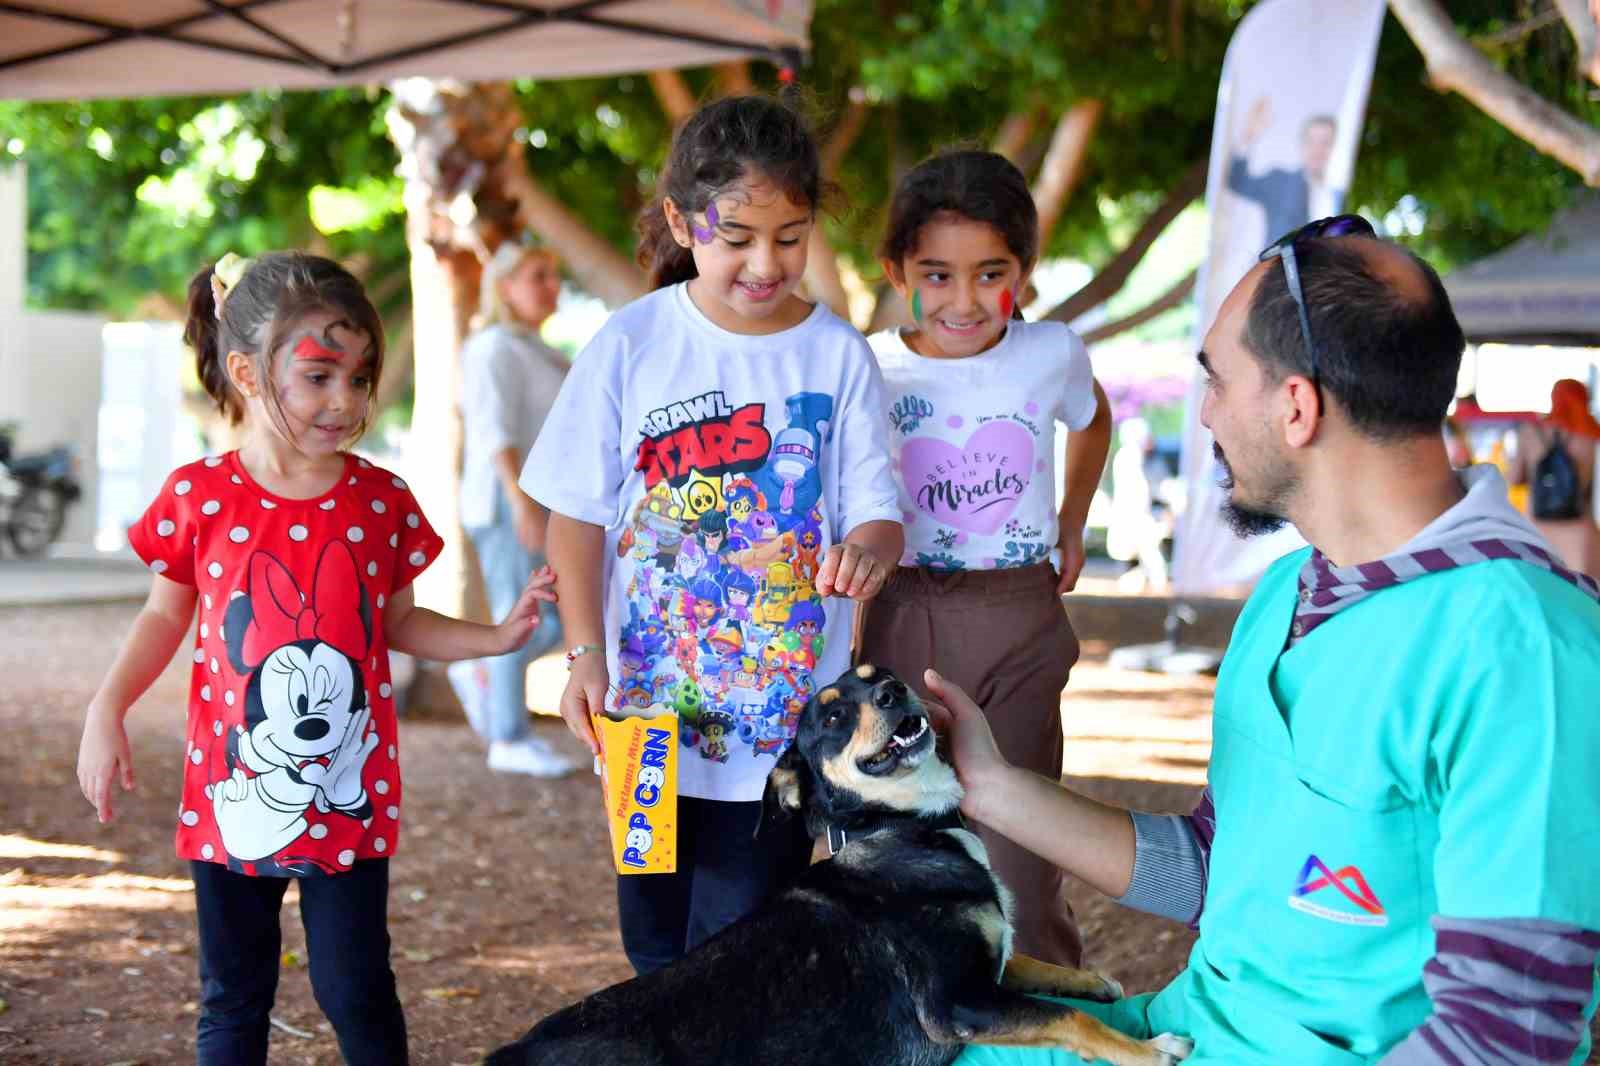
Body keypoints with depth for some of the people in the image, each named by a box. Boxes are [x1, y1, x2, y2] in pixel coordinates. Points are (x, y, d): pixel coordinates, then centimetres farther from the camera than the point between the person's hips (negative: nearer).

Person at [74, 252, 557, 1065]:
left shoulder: (382, 501, -4)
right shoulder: (198, 497, -8)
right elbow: (166, 614, 6)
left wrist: (496, 637, -5)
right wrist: (106, 709, -5)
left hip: (349, 799, 0)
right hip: (233, 796, 0)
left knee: (358, 993, 6)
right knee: (233, 998, 14)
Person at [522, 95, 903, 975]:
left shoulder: (837, 354, -3)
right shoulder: (632, 343, -3)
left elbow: (876, 511, -4)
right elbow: (577, 513, 1)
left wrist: (867, 551, -29)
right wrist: (586, 654, -9)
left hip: (782, 718, -1)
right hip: (649, 710, 1)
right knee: (656, 948, 15)